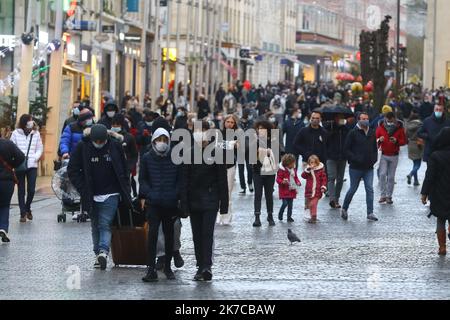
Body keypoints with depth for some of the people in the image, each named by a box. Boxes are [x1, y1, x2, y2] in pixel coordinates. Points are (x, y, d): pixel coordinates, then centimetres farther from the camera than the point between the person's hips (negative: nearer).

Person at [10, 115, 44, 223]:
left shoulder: (36, 134, 5)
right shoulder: (16, 134, 0)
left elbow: (40, 148, 9)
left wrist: (36, 157, -8)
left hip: (32, 165, 1)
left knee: (31, 189, -5)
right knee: (21, 190, 2)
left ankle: (27, 208, 21)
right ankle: (23, 213, 8)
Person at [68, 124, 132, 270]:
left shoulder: (115, 146, -4)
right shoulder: (83, 147, -5)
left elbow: (124, 171, 6)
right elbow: (72, 170, 1)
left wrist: (126, 192, 1)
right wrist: (83, 190, -6)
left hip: (111, 195, -2)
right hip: (91, 196, 2)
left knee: (105, 224, -13)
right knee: (95, 227, 8)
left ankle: (103, 251, -26)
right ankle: (99, 254, 14)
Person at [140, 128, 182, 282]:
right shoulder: (147, 158, 2)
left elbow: (180, 179, 7)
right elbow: (143, 179, 8)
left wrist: (177, 196, -4)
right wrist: (146, 195, -5)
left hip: (171, 202, 1)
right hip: (153, 203, -1)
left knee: (169, 233, 10)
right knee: (153, 232, -12)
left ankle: (167, 266, 22)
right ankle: (152, 269, -12)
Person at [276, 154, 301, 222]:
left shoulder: (293, 170, 9)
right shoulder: (282, 170, -12)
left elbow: (296, 178, 20)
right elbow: (278, 179, -11)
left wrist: (298, 182, 0)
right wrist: (283, 182, -31)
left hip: (292, 190, 6)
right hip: (284, 190, -6)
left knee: (290, 204, 8)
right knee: (285, 203, -11)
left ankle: (289, 217, 15)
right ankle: (280, 215, 11)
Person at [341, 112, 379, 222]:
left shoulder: (372, 133, 10)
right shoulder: (353, 133, -5)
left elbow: (375, 148, 21)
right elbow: (346, 149, -6)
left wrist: (374, 159, 4)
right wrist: (355, 159, -16)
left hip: (369, 168, 4)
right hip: (356, 167, -4)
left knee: (370, 189, -4)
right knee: (353, 189, 5)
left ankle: (370, 213, -3)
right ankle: (344, 209, 24)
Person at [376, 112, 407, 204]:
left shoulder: (399, 128, -3)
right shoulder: (381, 127, -2)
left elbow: (404, 141, 1)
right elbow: (375, 139, 2)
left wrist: (396, 141, -19)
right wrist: (379, 140, -21)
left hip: (394, 156, 0)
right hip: (384, 155, 0)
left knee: (391, 177, 3)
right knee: (382, 174, -12)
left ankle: (389, 196, 10)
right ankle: (383, 195, -5)